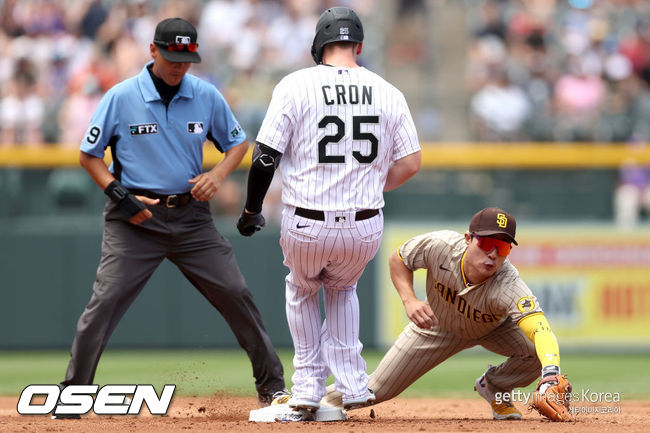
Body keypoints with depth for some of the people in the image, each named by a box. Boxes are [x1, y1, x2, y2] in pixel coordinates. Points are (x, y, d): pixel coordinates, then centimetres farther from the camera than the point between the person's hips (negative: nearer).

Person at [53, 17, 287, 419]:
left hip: (191, 216, 3)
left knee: (236, 294, -1)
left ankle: (272, 385, 12)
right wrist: (119, 195, -12)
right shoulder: (121, 98, -6)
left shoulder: (207, 96, 1)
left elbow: (238, 142, 14)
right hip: (136, 219, -3)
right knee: (105, 301, -12)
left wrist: (219, 174, -6)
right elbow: (89, 154, 1)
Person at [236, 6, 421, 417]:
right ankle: (352, 384, 20)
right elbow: (410, 163, 2)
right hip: (366, 228, 2)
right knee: (342, 288, 32)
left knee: (302, 289, 30)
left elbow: (266, 156, -7)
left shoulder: (295, 86, -5)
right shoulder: (388, 93, 3)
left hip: (306, 226, -2)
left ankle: (309, 384, 23)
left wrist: (252, 210, 6)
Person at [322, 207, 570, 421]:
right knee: (377, 390, -1)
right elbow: (398, 260, -15)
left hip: (492, 329, -1)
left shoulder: (509, 285, -44)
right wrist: (409, 301, -32)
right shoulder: (440, 245, -36)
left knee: (538, 352, -28)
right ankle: (329, 399, 34)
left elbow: (540, 328, -60)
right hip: (437, 325, 1)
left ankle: (494, 388, 3)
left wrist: (550, 376, -78)